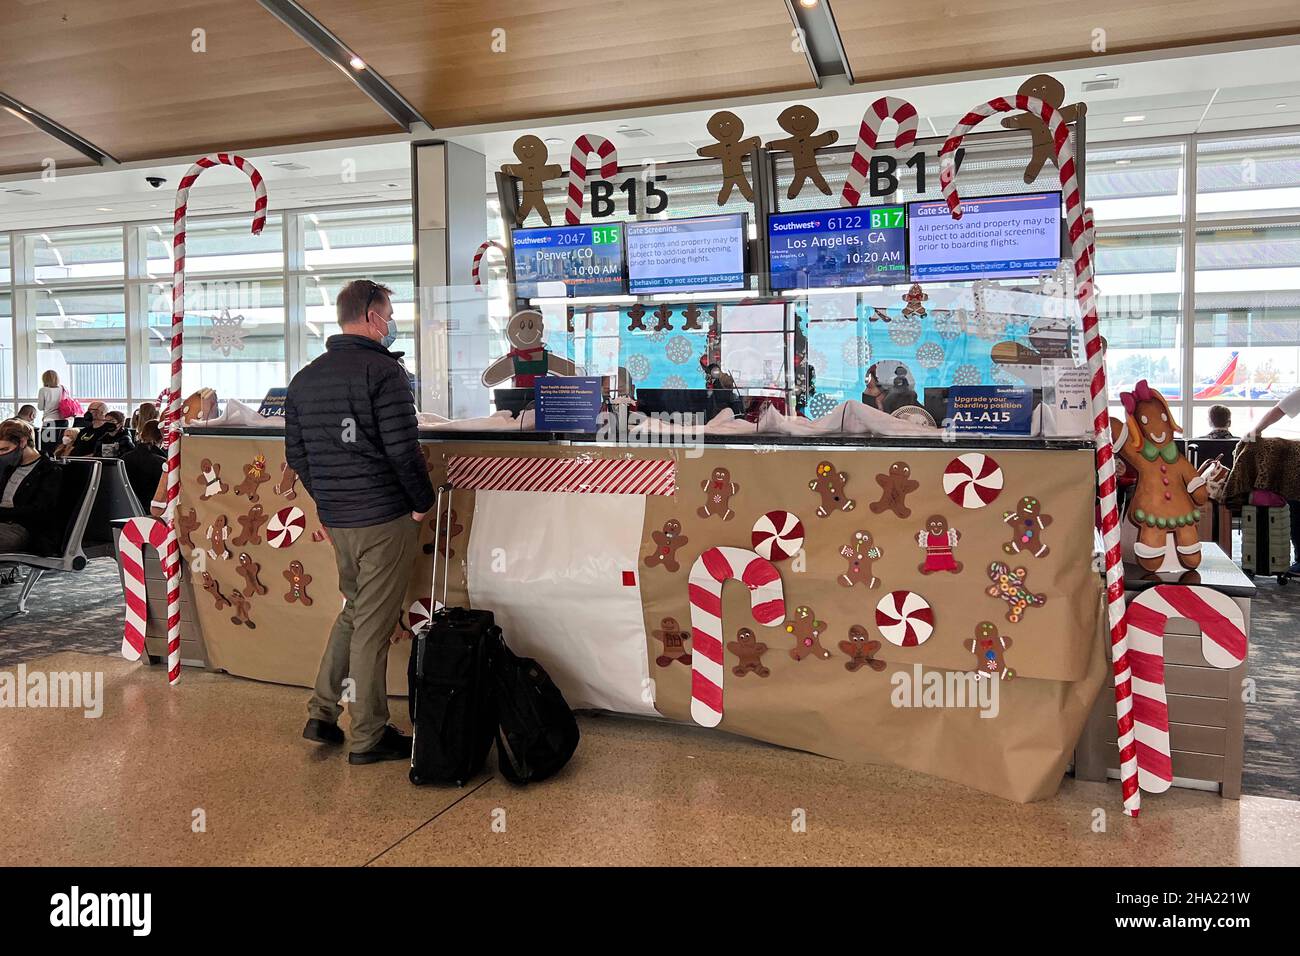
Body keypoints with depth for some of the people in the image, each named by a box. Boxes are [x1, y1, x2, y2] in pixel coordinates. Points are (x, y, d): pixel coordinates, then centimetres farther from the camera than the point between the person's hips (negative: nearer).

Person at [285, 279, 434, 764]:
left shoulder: (304, 379, 11)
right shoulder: (383, 370, -13)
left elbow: (296, 454, 14)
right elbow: (403, 448, -19)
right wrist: (423, 501, -6)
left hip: (335, 519, 7)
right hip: (384, 518, -7)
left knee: (353, 610, 23)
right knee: (373, 625, 1)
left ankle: (321, 714, 24)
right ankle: (369, 737, 11)